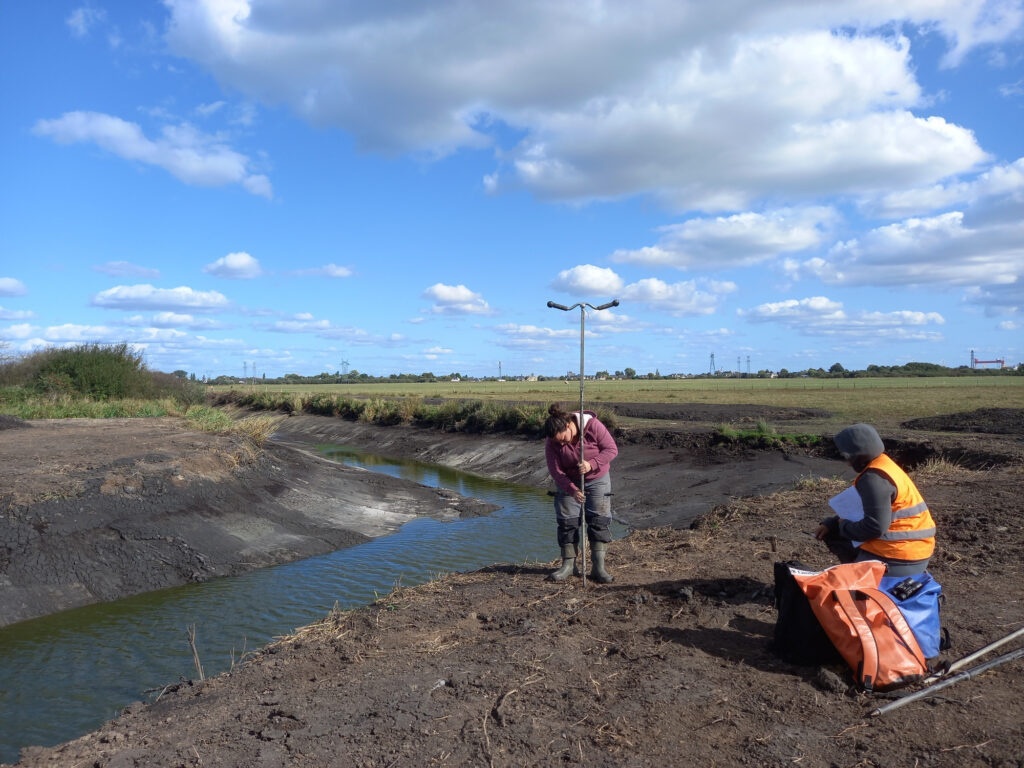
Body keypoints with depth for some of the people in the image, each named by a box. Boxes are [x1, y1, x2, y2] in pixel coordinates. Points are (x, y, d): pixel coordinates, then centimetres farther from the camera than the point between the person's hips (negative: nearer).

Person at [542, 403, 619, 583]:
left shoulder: (593, 425, -26)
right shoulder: (552, 442, -20)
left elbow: (612, 449, -21)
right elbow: (556, 471, -19)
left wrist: (592, 464, -35)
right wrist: (573, 490, -31)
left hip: (597, 480, -1)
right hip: (568, 482, 1)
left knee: (600, 521, -6)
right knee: (566, 521, -1)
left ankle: (599, 567, -3)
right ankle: (569, 564, 10)